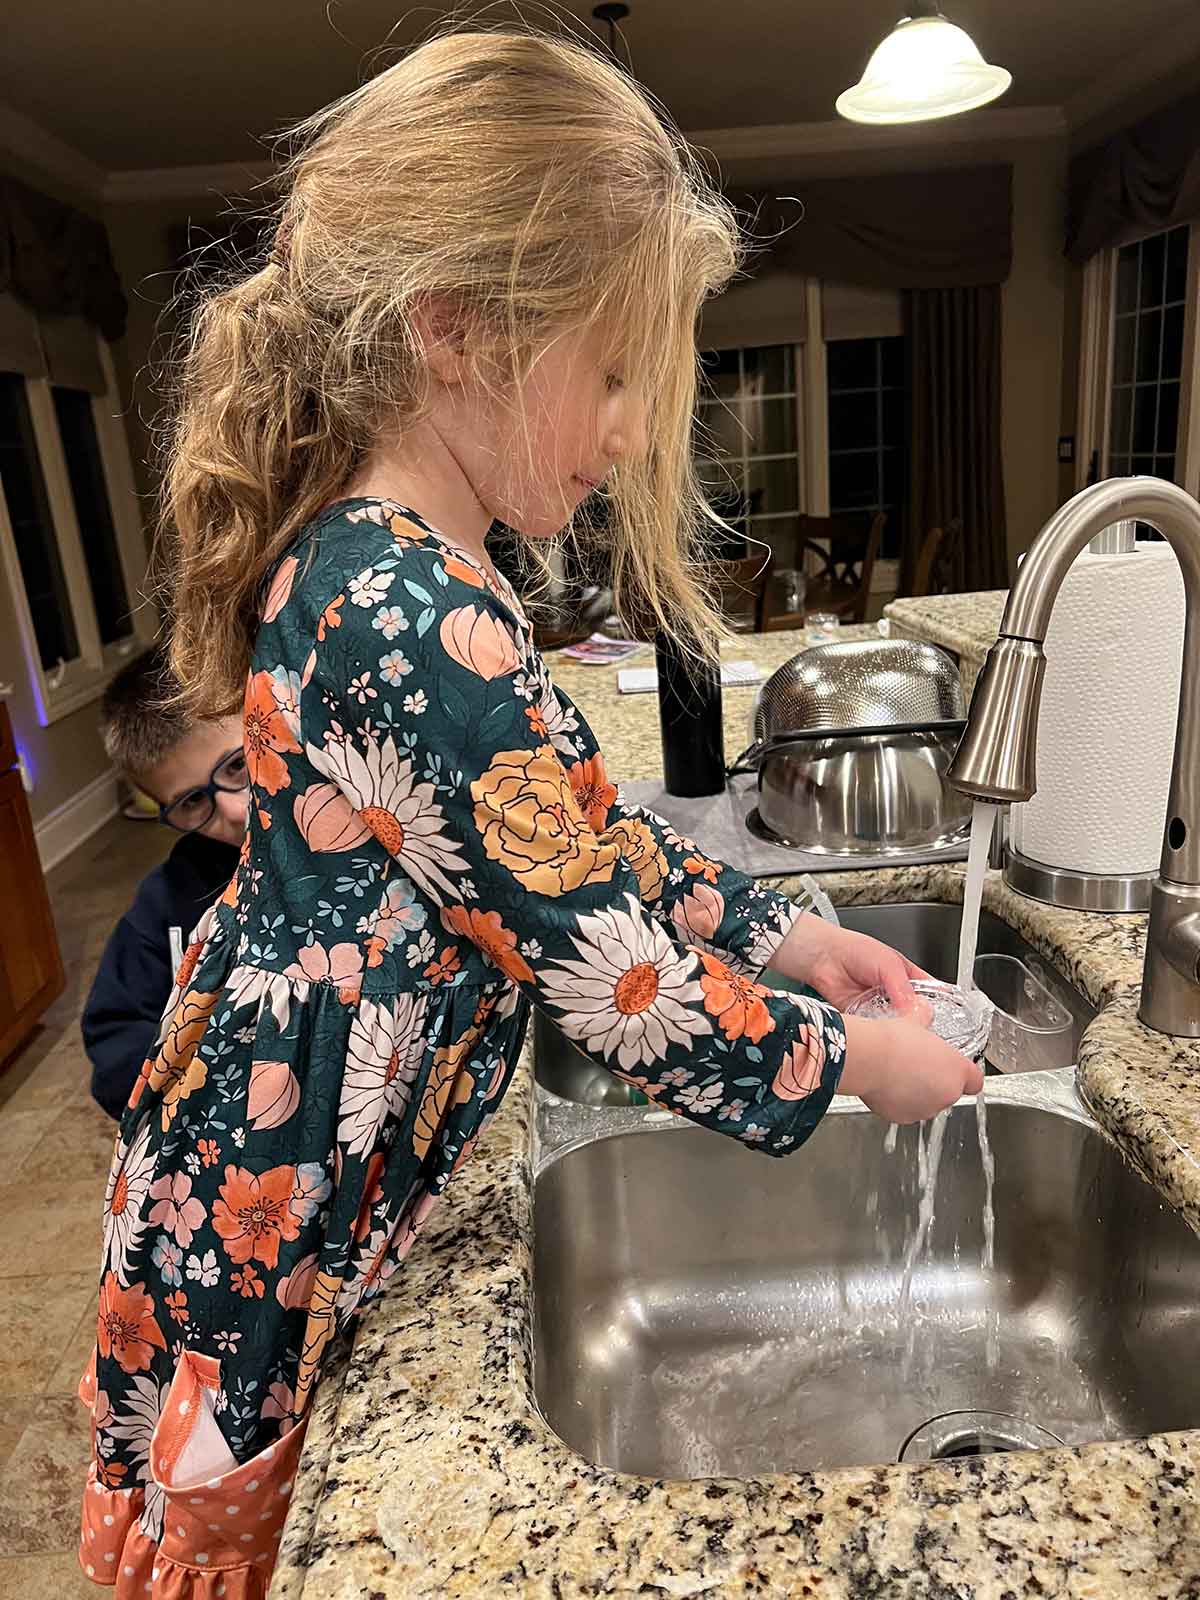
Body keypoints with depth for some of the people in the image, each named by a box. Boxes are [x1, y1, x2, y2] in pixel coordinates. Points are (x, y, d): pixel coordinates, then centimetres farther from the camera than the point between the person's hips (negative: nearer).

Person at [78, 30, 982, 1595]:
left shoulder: (358, 563, -1)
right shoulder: (429, 626, -32)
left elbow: (592, 836, 6)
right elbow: (626, 992, -26)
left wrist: (782, 932, 4)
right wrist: (859, 1058, -9)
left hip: (279, 1173, 8)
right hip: (264, 1237, -8)